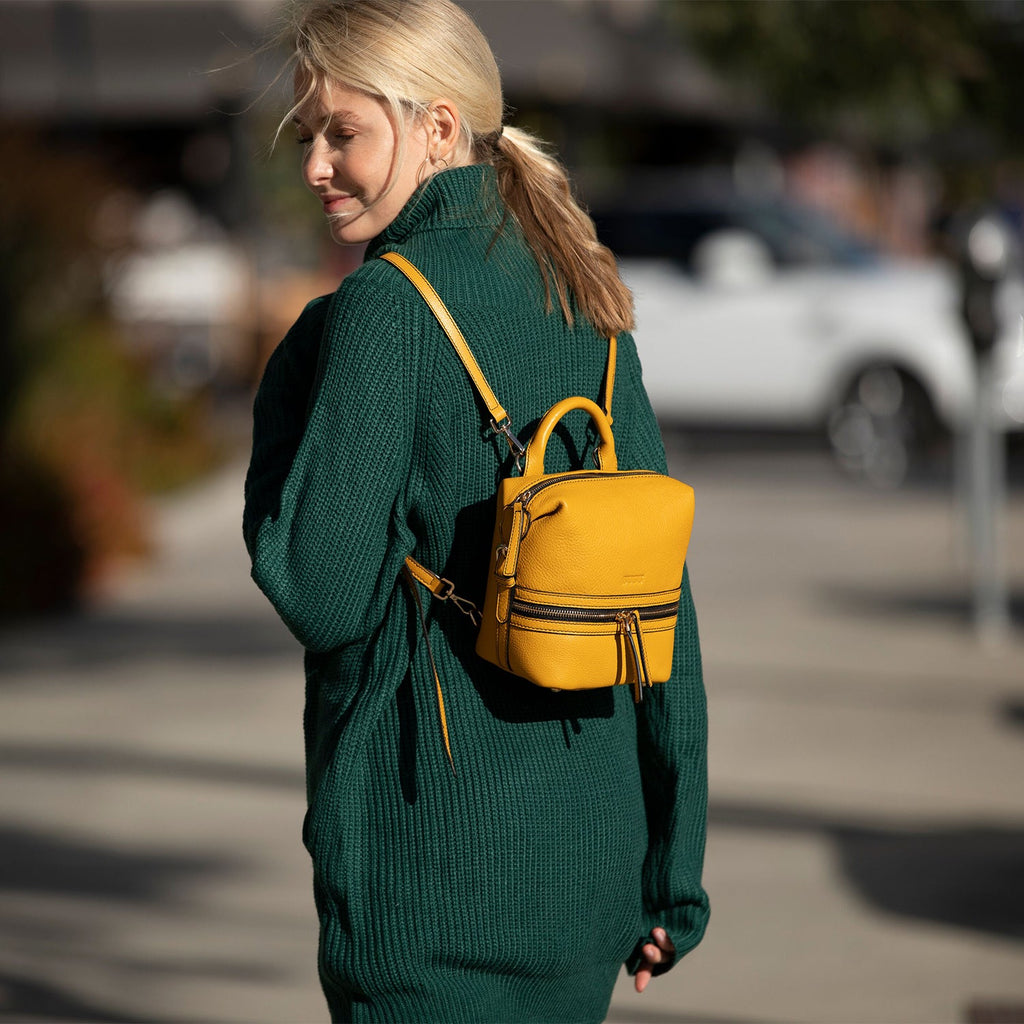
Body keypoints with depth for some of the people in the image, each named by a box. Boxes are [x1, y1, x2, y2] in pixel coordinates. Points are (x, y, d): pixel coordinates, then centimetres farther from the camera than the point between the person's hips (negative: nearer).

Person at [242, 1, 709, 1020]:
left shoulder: (385, 308, -13)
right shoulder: (590, 308, 8)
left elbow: (318, 593, -15)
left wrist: (286, 391, 0)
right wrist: (667, 878, 13)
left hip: (431, 873, -7)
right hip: (590, 854, 7)